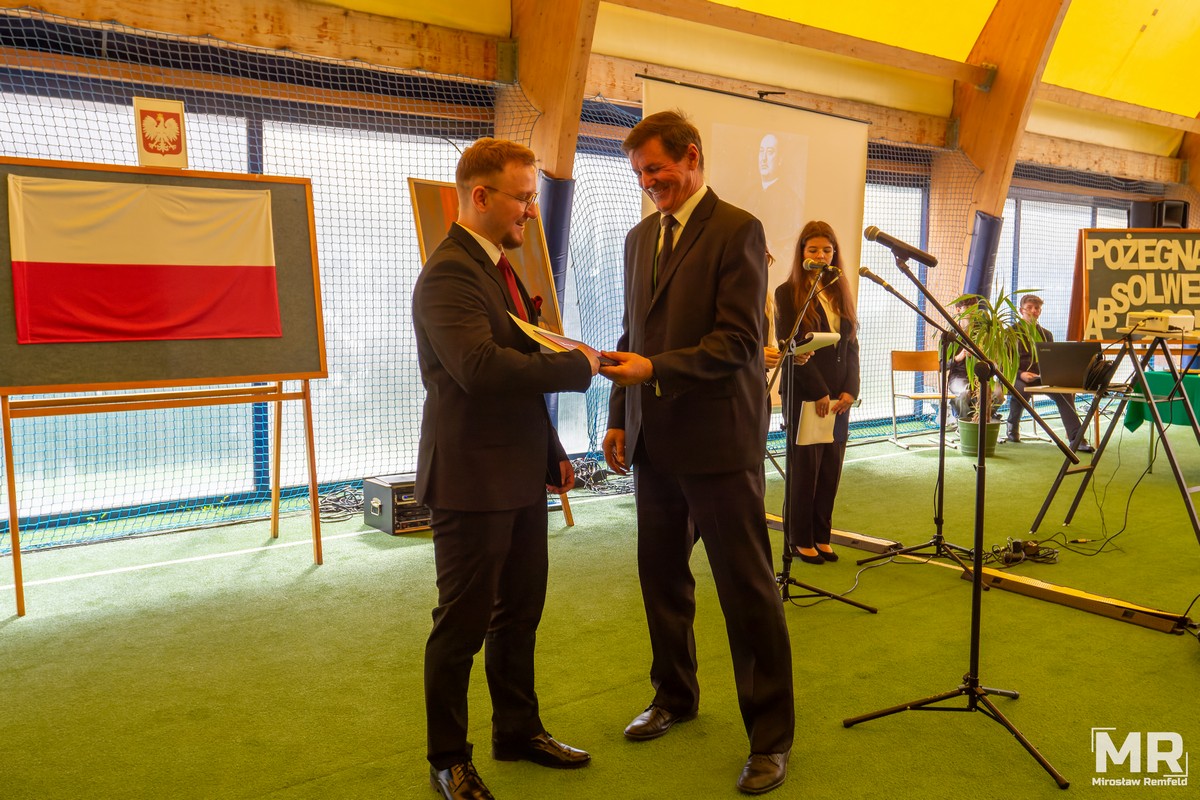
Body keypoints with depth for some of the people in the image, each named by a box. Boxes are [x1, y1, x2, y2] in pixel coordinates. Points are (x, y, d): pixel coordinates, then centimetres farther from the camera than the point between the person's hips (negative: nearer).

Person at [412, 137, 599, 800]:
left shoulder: (499, 266, 14)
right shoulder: (449, 273, -18)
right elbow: (482, 367, -33)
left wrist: (551, 452, 19)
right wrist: (578, 365, -22)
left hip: (520, 475, 9)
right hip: (472, 479, -9)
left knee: (520, 611, 19)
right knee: (463, 623, 5)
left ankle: (518, 730, 37)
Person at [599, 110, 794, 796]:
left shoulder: (738, 231, -8)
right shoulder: (641, 238, 14)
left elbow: (738, 342, -15)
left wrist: (654, 369, -24)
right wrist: (620, 420, 13)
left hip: (719, 441, -7)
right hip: (655, 443, 7)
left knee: (748, 588, 1)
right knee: (662, 577, 16)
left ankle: (771, 736, 14)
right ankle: (675, 695, 36)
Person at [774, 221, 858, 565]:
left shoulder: (841, 292, 13)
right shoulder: (787, 293, -3)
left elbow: (851, 345, 11)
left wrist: (849, 390, -1)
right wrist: (818, 392, -13)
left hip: (838, 397, 5)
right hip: (804, 396, -5)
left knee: (831, 469, 6)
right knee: (804, 467, 1)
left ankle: (822, 536, 17)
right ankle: (800, 539, 12)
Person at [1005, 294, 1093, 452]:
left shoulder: (1046, 335, 22)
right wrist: (1020, 374, -17)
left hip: (1042, 377, 3)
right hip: (1017, 376, -3)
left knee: (1063, 390, -28)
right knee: (1021, 389, -39)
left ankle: (1076, 438, -34)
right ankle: (1012, 427, -11)